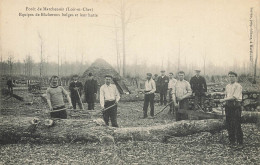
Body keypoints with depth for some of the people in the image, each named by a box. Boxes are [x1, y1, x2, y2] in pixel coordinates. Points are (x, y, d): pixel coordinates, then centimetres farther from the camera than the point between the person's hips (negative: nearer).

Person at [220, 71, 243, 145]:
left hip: (236, 106, -7)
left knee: (237, 124, -5)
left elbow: (234, 97, -16)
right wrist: (225, 100, -1)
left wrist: (224, 100, -14)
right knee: (229, 124, 9)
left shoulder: (238, 86, -8)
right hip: (228, 106, 7)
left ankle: (240, 142, 5)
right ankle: (231, 140, 20)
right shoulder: (227, 86, 14)